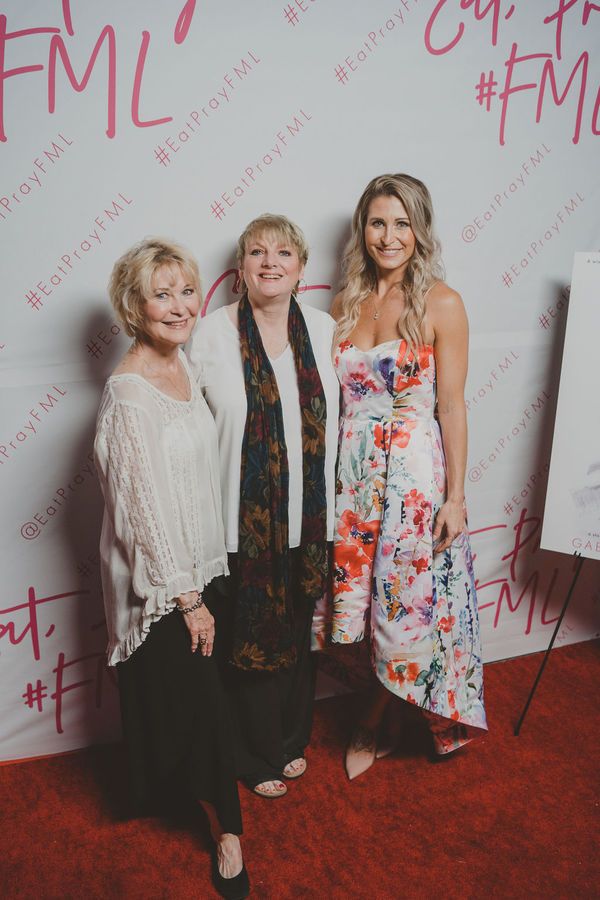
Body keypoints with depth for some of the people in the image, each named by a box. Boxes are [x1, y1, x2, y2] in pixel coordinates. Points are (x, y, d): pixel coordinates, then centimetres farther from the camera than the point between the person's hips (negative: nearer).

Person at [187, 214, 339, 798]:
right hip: (243, 523, -3)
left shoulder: (323, 329, 1)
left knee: (300, 634, 20)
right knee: (250, 639, 13)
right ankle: (259, 757, 38)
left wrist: (336, 502, 8)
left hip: (309, 519, 4)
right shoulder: (211, 335, -9)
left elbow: (339, 414, 8)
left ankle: (293, 739, 46)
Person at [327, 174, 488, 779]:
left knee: (407, 603, 5)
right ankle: (382, 725, 34)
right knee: (371, 601, 12)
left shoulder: (440, 304, -6)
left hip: (416, 472, -4)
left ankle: (375, 724, 29)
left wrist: (456, 496, -10)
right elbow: (336, 399, 10)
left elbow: (451, 404, -8)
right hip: (353, 472, 4)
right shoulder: (346, 303, 7)